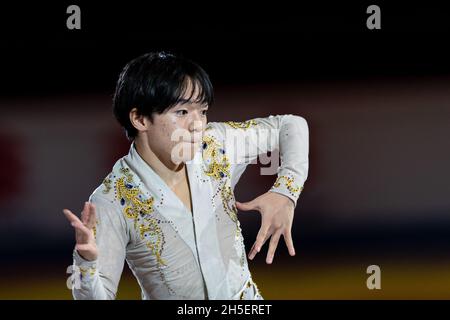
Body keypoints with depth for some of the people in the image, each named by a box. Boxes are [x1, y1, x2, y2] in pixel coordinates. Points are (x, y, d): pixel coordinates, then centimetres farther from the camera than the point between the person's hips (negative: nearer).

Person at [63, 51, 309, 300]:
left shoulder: (214, 146, -7)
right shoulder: (113, 201, -17)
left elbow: (292, 126, 6)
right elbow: (98, 297, -16)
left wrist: (285, 193, -9)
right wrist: (86, 263, -36)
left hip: (247, 299, 2)